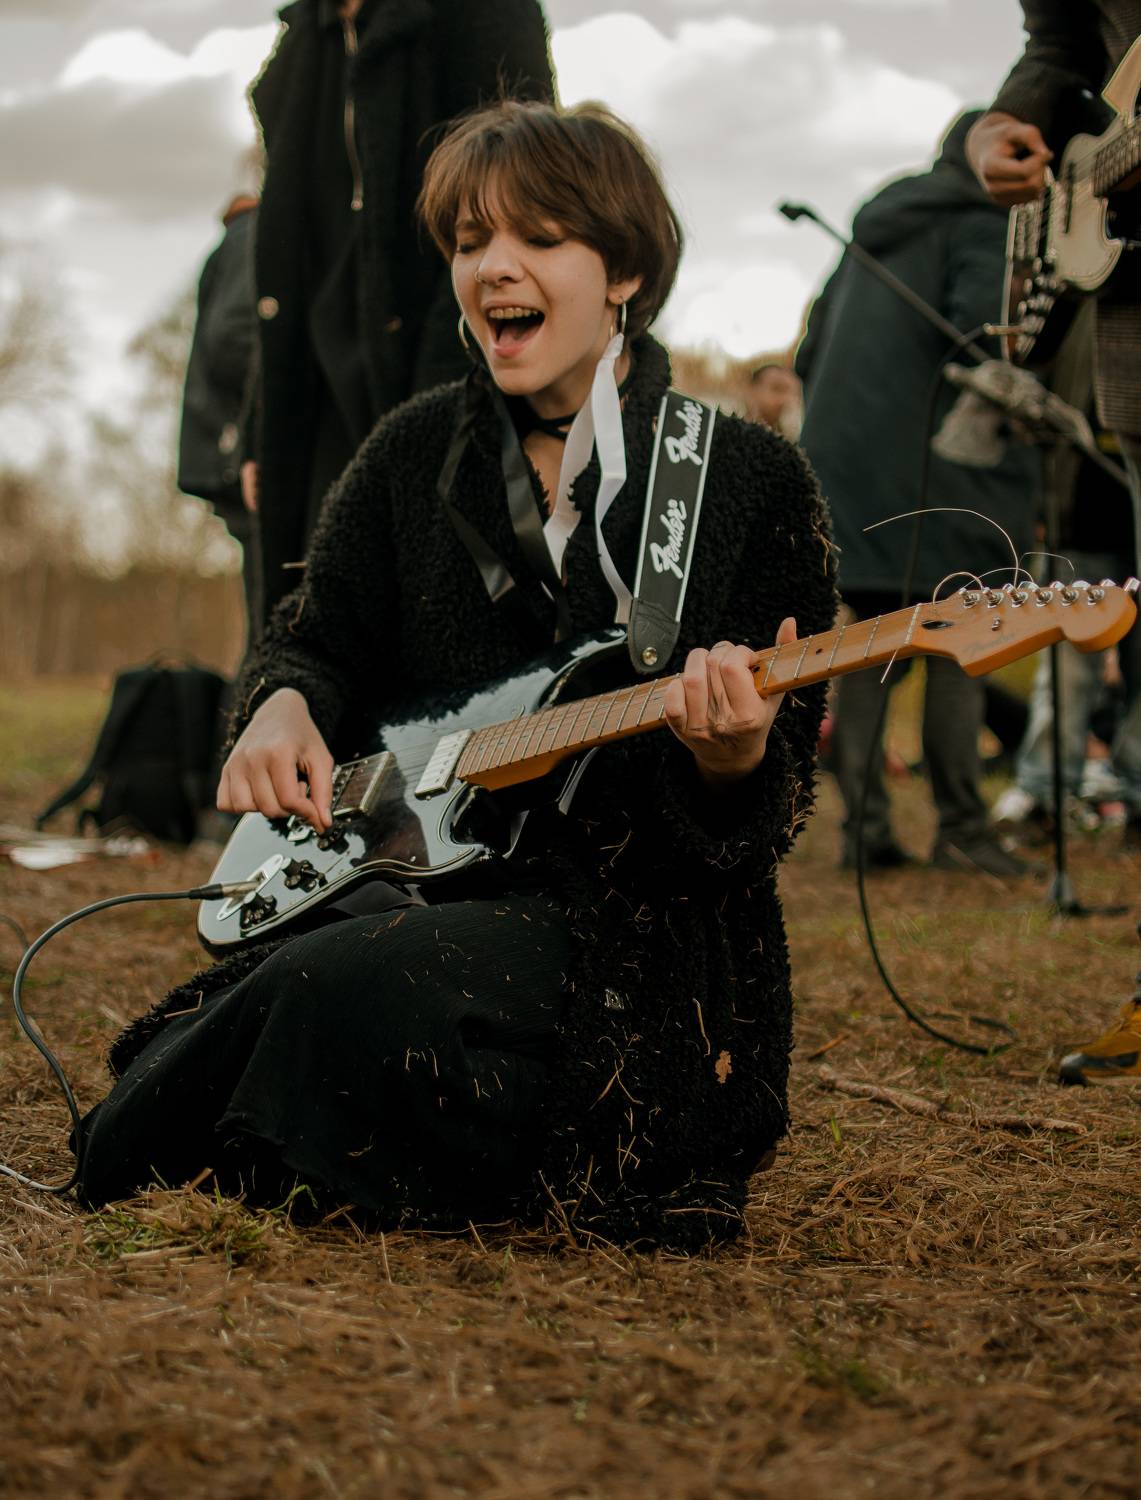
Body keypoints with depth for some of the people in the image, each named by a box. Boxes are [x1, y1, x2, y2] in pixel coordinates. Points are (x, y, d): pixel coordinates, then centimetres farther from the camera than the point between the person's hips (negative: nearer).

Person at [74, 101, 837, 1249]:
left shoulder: (752, 482, -1)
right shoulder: (416, 452, 10)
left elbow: (773, 813, -3)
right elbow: (320, 637, 18)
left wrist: (732, 762, -28)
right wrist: (286, 707, -7)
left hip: (632, 931, -4)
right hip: (424, 888, 4)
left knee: (364, 988, -33)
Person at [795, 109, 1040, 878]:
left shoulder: (873, 234, 21)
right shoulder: (985, 229, -3)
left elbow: (811, 354, 22)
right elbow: (979, 335, -20)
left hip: (845, 465, 7)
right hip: (935, 471, -7)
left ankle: (864, 821, 4)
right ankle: (962, 825, -5)